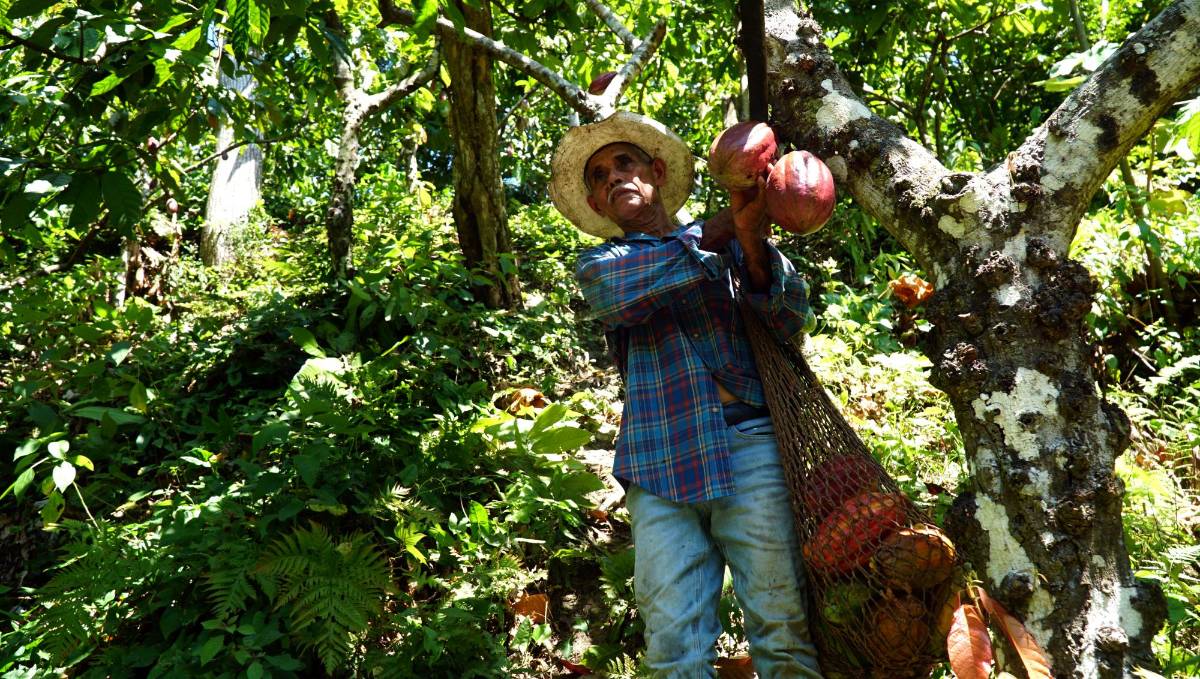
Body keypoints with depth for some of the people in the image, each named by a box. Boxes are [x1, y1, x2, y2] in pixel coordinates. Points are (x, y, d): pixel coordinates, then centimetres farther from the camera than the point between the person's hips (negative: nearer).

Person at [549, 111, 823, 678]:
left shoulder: (727, 243, 17)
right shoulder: (598, 264, 21)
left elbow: (792, 323, 4)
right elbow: (617, 291, -5)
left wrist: (752, 240, -14)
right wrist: (722, 229, -2)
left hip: (747, 445, -1)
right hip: (658, 464, 1)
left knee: (781, 630, -5)